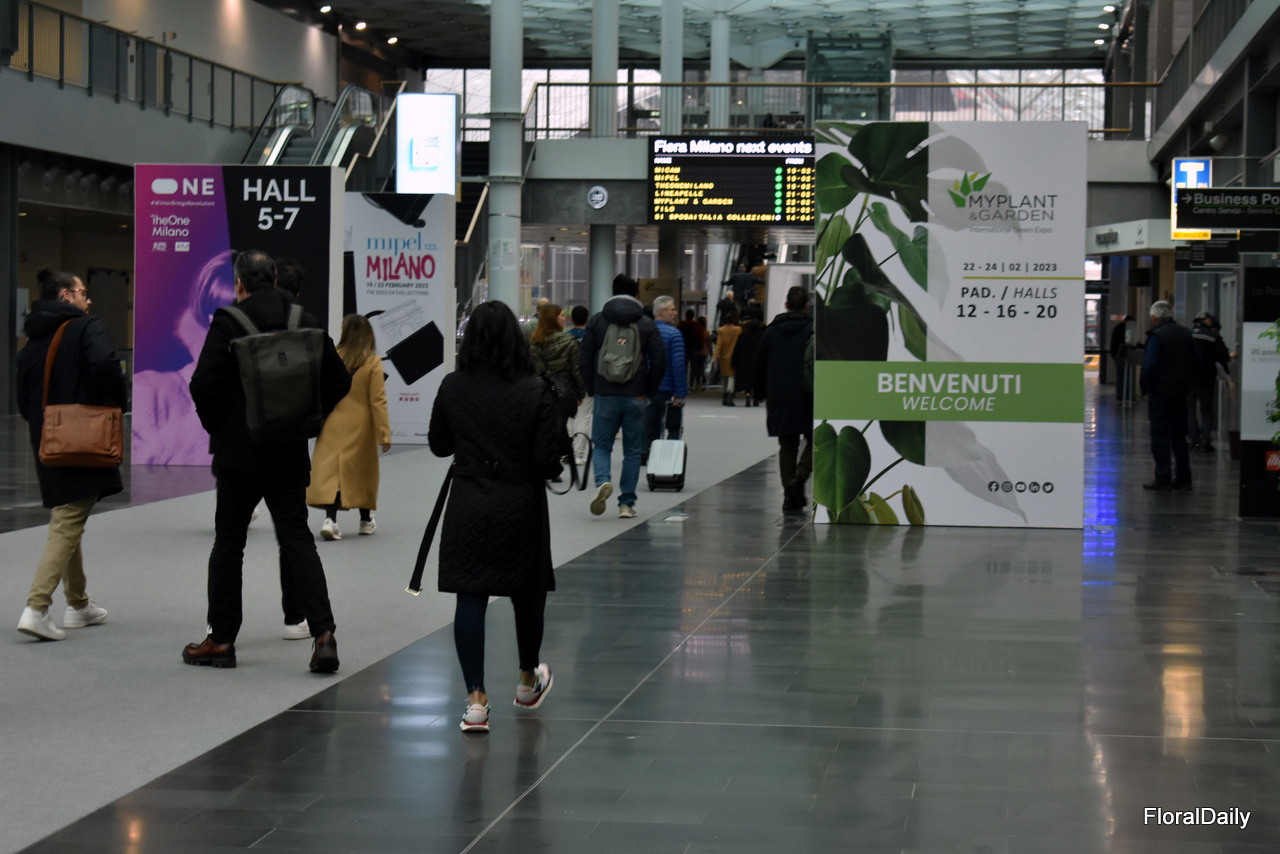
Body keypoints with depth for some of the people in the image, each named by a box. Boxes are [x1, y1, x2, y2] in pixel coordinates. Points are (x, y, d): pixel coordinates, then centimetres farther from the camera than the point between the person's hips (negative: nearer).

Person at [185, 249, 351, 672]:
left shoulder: (228, 322, -9)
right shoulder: (305, 323, 4)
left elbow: (204, 383, -16)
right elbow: (338, 380, 5)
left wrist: (215, 426, 1)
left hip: (239, 452, -3)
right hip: (290, 454, 3)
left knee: (228, 543, 8)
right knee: (297, 540, 5)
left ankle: (221, 638, 15)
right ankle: (323, 633, -7)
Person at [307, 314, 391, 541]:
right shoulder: (373, 363, -8)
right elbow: (378, 401, -9)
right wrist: (384, 434, -6)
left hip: (333, 427, 0)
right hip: (361, 428, 0)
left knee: (330, 471, -1)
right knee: (363, 471, 15)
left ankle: (330, 518, -19)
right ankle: (366, 520, 28)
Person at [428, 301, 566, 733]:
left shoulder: (452, 388, -5)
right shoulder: (535, 391, -11)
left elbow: (439, 445, 6)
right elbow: (547, 459, -12)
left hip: (468, 506, 0)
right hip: (522, 506, 0)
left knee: (470, 598, 2)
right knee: (527, 592, 18)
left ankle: (476, 699, -5)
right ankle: (528, 682, 37)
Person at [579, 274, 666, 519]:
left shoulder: (596, 321, 2)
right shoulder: (647, 325, 1)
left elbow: (585, 360, 1)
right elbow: (659, 362, -1)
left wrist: (592, 390, 12)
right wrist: (648, 392, 10)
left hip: (605, 396, 0)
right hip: (635, 397, 0)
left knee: (601, 445, 11)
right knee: (633, 450, 8)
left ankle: (603, 481, -18)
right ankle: (626, 503, 6)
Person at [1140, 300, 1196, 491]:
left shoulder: (1156, 335, -14)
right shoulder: (1186, 334, 9)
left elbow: (1149, 366, -18)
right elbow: (1194, 363, 13)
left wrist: (1146, 387, -7)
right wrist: (1185, 383, 16)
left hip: (1160, 392, -7)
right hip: (1181, 393, 7)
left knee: (1160, 435, -2)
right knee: (1179, 435, 14)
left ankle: (1163, 478, -4)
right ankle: (1183, 477, 17)